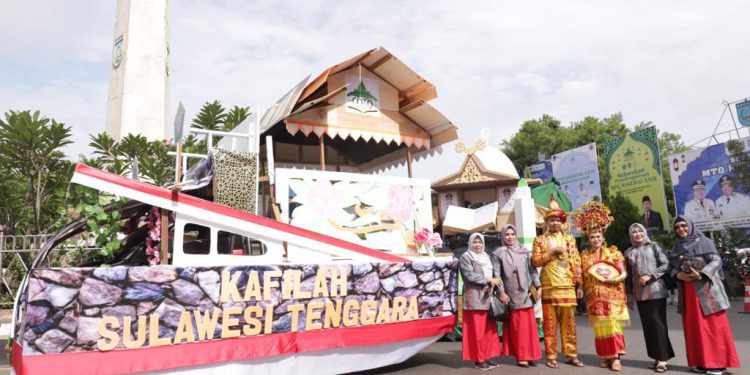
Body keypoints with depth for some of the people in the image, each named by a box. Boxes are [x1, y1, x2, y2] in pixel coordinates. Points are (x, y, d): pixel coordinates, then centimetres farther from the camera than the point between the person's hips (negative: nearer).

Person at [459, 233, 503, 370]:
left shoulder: (487, 257, 18)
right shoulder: (465, 257, -3)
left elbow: (495, 272, 15)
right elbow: (470, 276, -13)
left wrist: (492, 283, -6)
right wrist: (488, 279, -12)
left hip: (488, 297, 6)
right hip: (474, 298, -6)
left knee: (490, 328, 7)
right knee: (477, 330, -3)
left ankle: (487, 357, 16)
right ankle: (478, 360, 5)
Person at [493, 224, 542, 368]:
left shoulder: (524, 251, 10)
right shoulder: (499, 253, -2)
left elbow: (532, 269, 11)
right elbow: (497, 275, -5)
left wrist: (538, 285, 1)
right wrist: (501, 292, -11)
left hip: (526, 293, 4)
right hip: (511, 294, -4)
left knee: (529, 324, 5)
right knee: (516, 326, 0)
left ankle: (529, 354, 15)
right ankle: (521, 356, 8)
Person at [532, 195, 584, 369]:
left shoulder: (570, 239, 14)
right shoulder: (540, 239, 6)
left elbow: (576, 262, 11)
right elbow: (535, 261, -1)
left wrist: (579, 284, 6)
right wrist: (551, 253, -11)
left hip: (568, 287, 2)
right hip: (549, 287, -2)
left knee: (569, 323, 6)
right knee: (550, 324, 1)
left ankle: (571, 355, 15)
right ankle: (551, 356, 8)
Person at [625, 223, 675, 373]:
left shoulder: (654, 246, 3)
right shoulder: (628, 252, 12)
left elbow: (666, 264, -4)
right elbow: (629, 274, 15)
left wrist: (650, 276, -15)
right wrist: (629, 293, 13)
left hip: (656, 291, -4)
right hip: (639, 294, 4)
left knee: (658, 324, -4)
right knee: (647, 325, 5)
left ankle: (663, 358, 2)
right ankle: (656, 357, 12)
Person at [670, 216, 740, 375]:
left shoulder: (704, 242, 0)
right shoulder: (676, 247, 14)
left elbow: (716, 261, -8)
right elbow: (671, 267, 12)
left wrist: (701, 274, -21)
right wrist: (678, 275, -9)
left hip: (706, 289, -4)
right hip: (687, 292, 5)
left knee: (713, 324, -4)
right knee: (694, 326, 5)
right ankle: (701, 361, 11)